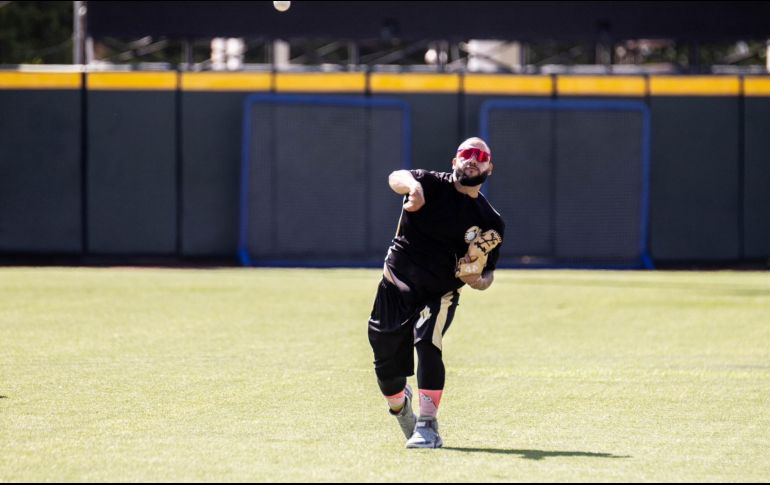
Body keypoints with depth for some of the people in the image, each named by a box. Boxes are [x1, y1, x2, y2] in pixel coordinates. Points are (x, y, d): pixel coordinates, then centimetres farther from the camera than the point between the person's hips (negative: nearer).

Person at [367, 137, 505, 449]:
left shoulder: (490, 222, -1)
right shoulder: (433, 185, -7)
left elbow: (487, 273, 7)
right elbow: (396, 177, -28)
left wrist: (477, 280, -18)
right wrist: (412, 186, -52)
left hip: (439, 296, 0)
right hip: (395, 290, 0)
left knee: (427, 344, -27)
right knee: (386, 364, 3)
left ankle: (427, 426, -21)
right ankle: (399, 405, 38)